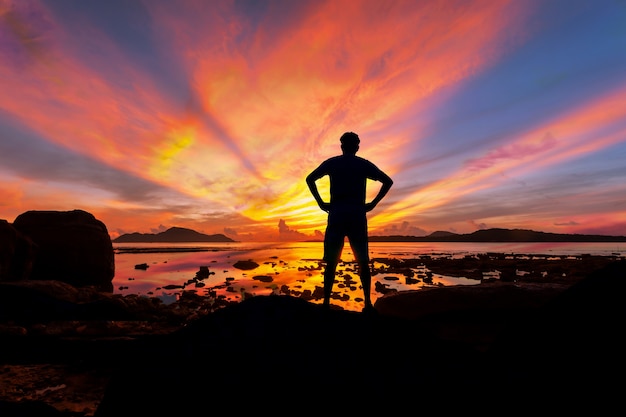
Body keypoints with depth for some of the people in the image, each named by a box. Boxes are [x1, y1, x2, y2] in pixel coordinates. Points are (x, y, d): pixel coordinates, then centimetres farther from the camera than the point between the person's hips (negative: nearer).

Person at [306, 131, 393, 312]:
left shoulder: (331, 163, 10)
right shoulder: (364, 164, 11)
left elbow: (310, 179, 0)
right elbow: (388, 181, 8)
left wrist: (321, 202, 1)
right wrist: (373, 203, 5)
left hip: (336, 214, 0)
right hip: (358, 215, 1)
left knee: (331, 262, 4)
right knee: (363, 261, 7)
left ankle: (326, 302, 3)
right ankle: (367, 302, 5)